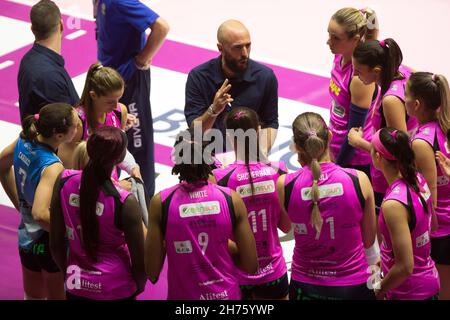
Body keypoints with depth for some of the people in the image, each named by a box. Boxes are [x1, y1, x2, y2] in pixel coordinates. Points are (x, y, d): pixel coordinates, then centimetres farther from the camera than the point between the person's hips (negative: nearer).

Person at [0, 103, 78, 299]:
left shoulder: (25, 140, -10)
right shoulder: (52, 167, -32)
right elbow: (41, 214, -41)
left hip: (26, 238, 7)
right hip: (51, 246, -7)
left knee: (32, 296, 26)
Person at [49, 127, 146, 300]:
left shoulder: (64, 181, -13)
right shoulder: (125, 203, -24)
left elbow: (56, 244, -2)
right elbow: (139, 261, -14)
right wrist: (139, 285, 7)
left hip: (76, 288, 3)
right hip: (116, 291, -3)